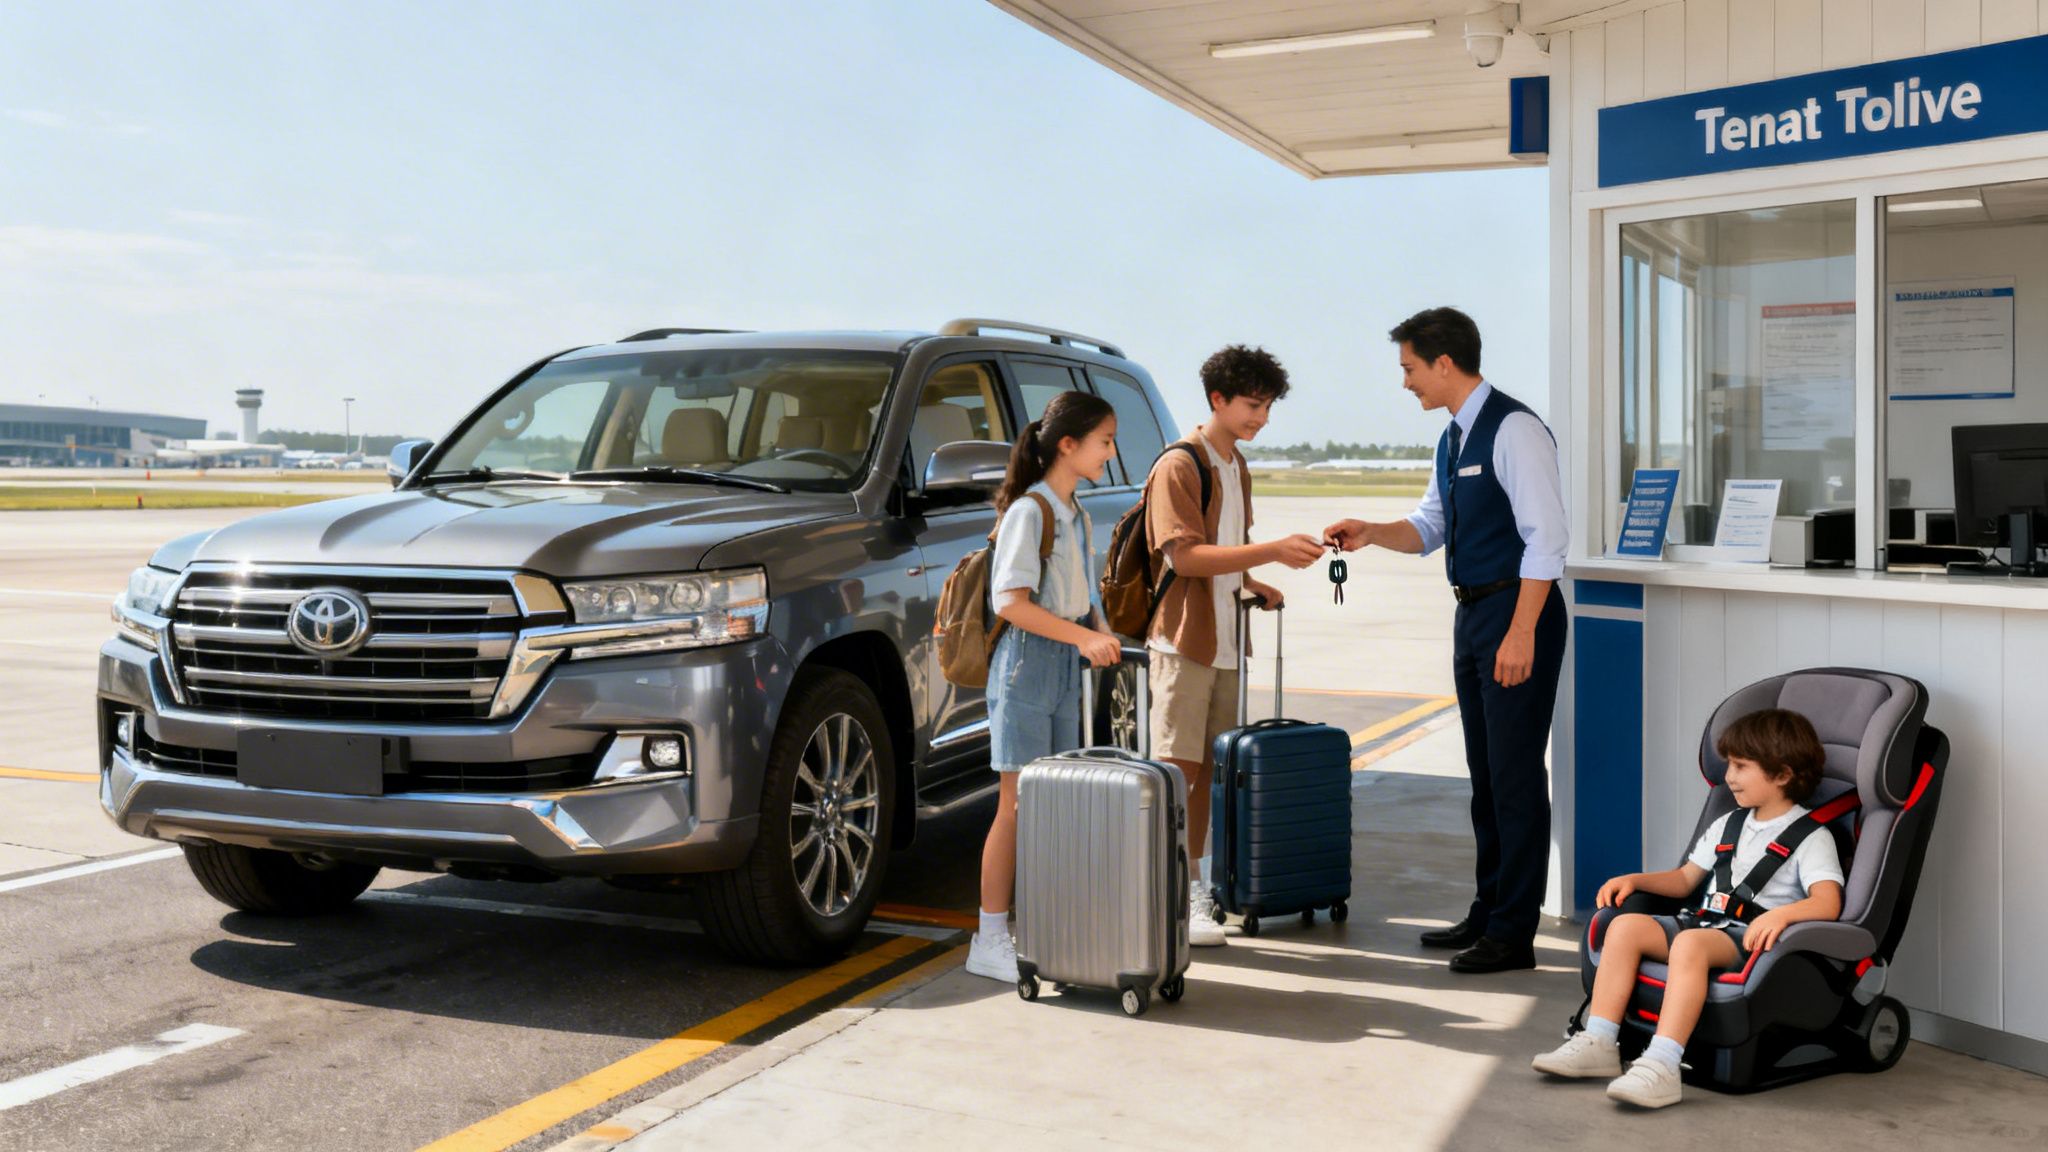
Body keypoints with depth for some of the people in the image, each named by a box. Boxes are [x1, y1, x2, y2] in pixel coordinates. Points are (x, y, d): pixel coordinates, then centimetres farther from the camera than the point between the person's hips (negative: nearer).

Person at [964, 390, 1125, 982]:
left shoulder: (1075, 514, 14)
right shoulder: (1029, 511, -12)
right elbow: (1011, 602, -19)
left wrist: (1102, 632, 3)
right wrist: (1083, 636, -24)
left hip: (1065, 666, 8)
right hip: (1026, 665, -8)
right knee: (1018, 805, -6)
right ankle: (990, 939, 0)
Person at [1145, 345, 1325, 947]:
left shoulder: (1236, 466, 16)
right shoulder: (1178, 466, -12)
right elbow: (1185, 554, -22)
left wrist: (1254, 585, 8)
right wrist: (1272, 551, -28)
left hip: (1224, 640, 8)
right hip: (1184, 638, -8)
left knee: (1207, 766, 11)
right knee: (1177, 768, -7)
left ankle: (1194, 884, 19)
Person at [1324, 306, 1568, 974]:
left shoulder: (1513, 430, -14)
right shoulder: (1452, 440, 14)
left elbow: (1544, 538, -19)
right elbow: (1429, 529, 23)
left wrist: (1521, 633, -22)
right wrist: (1372, 534, 5)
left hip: (1517, 615, -10)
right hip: (1472, 613, 10)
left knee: (1514, 774, -5)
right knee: (1484, 772, 15)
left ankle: (1513, 934, 1)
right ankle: (1487, 913, 25)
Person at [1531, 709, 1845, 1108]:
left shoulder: (1811, 836, 1)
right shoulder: (1727, 826, 24)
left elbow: (1828, 903, -14)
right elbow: (1683, 880, 29)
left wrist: (1781, 914, -33)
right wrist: (1634, 880, 12)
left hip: (1751, 937, -7)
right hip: (1705, 921, 7)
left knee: (1690, 943, -38)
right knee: (1626, 924, -18)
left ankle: (1661, 1065, -49)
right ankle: (1599, 1043, -22)